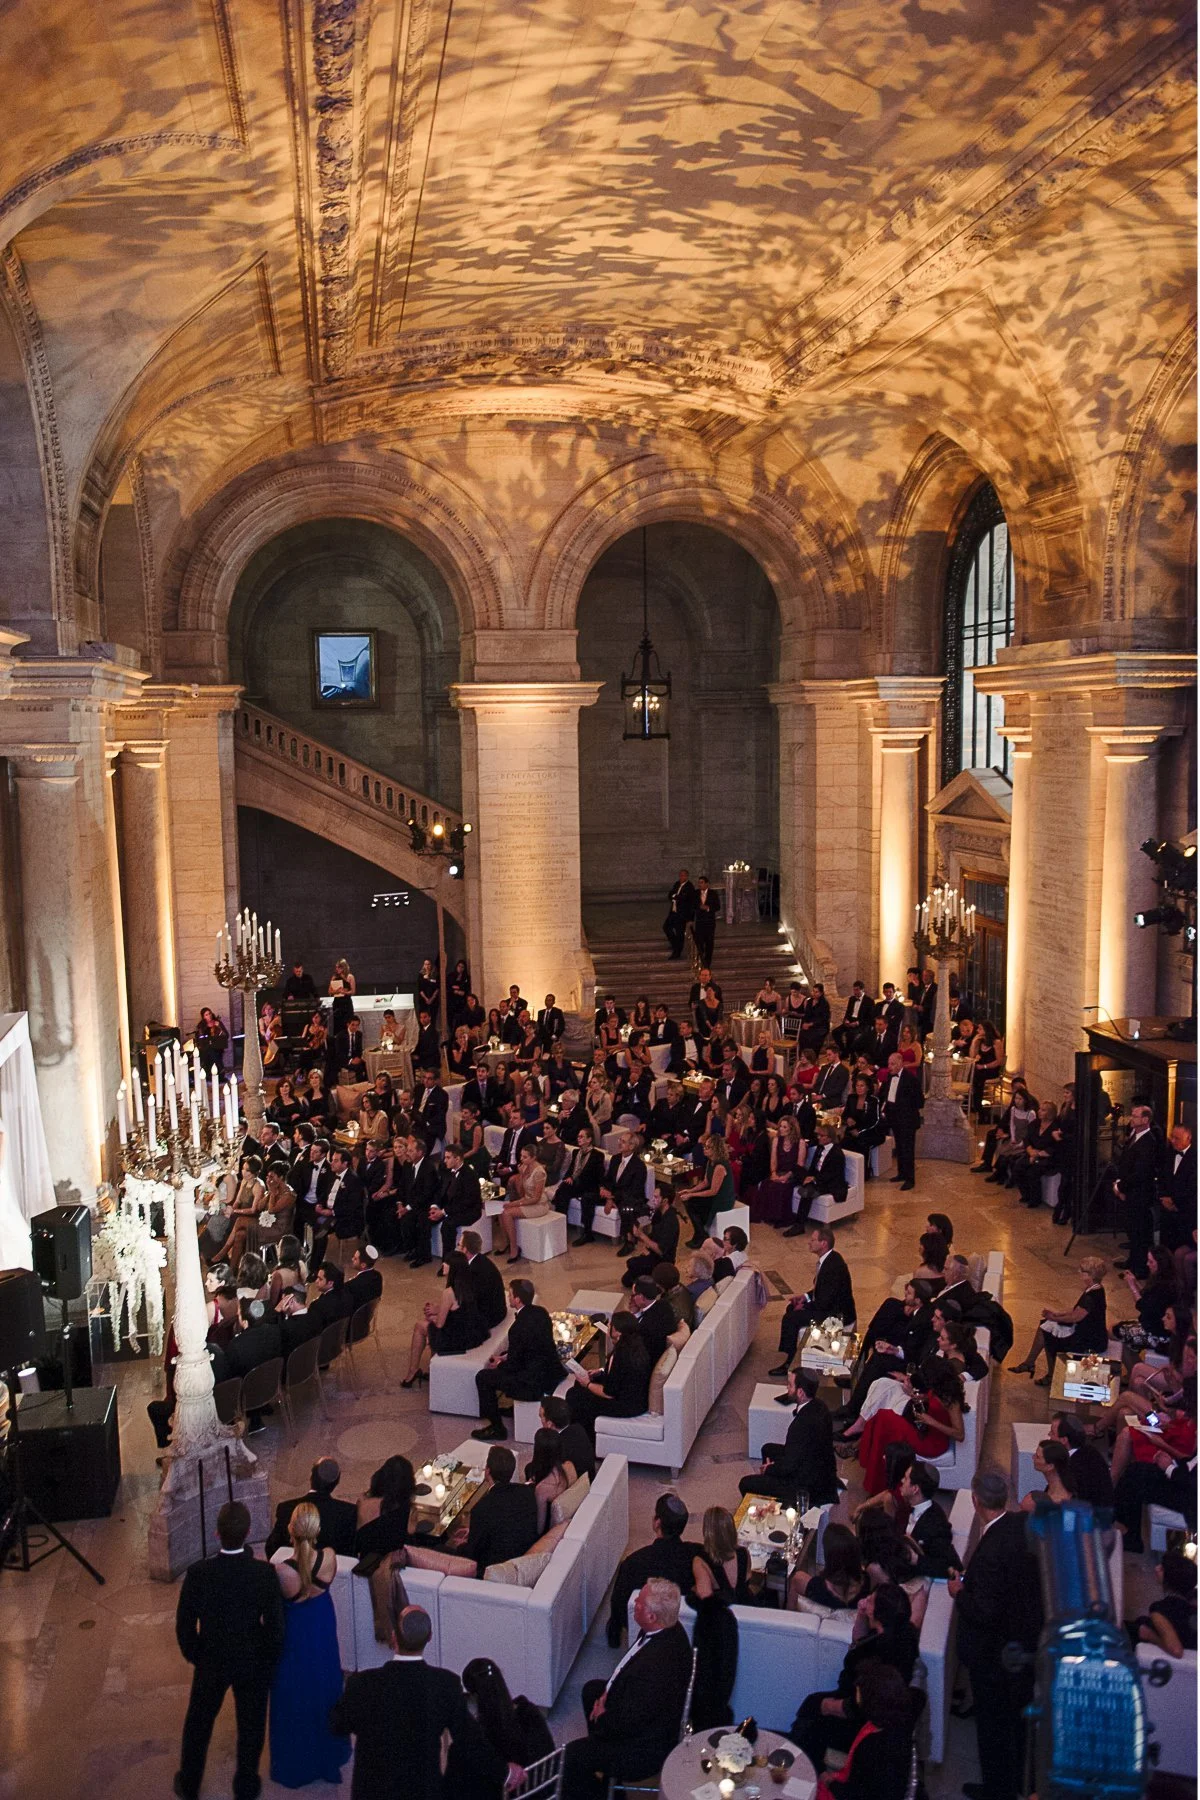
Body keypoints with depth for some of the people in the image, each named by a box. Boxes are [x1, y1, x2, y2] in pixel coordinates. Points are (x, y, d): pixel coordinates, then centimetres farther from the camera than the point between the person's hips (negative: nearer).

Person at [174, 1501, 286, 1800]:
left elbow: (184, 1625, -13)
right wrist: (271, 1658, 2)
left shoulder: (198, 1573, -26)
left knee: (198, 1723, 26)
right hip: (254, 1663, 0)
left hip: (211, 1663, 1)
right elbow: (275, 1625, -17)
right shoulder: (265, 1573, -26)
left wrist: (193, 1655, 6)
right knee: (251, 1725, 23)